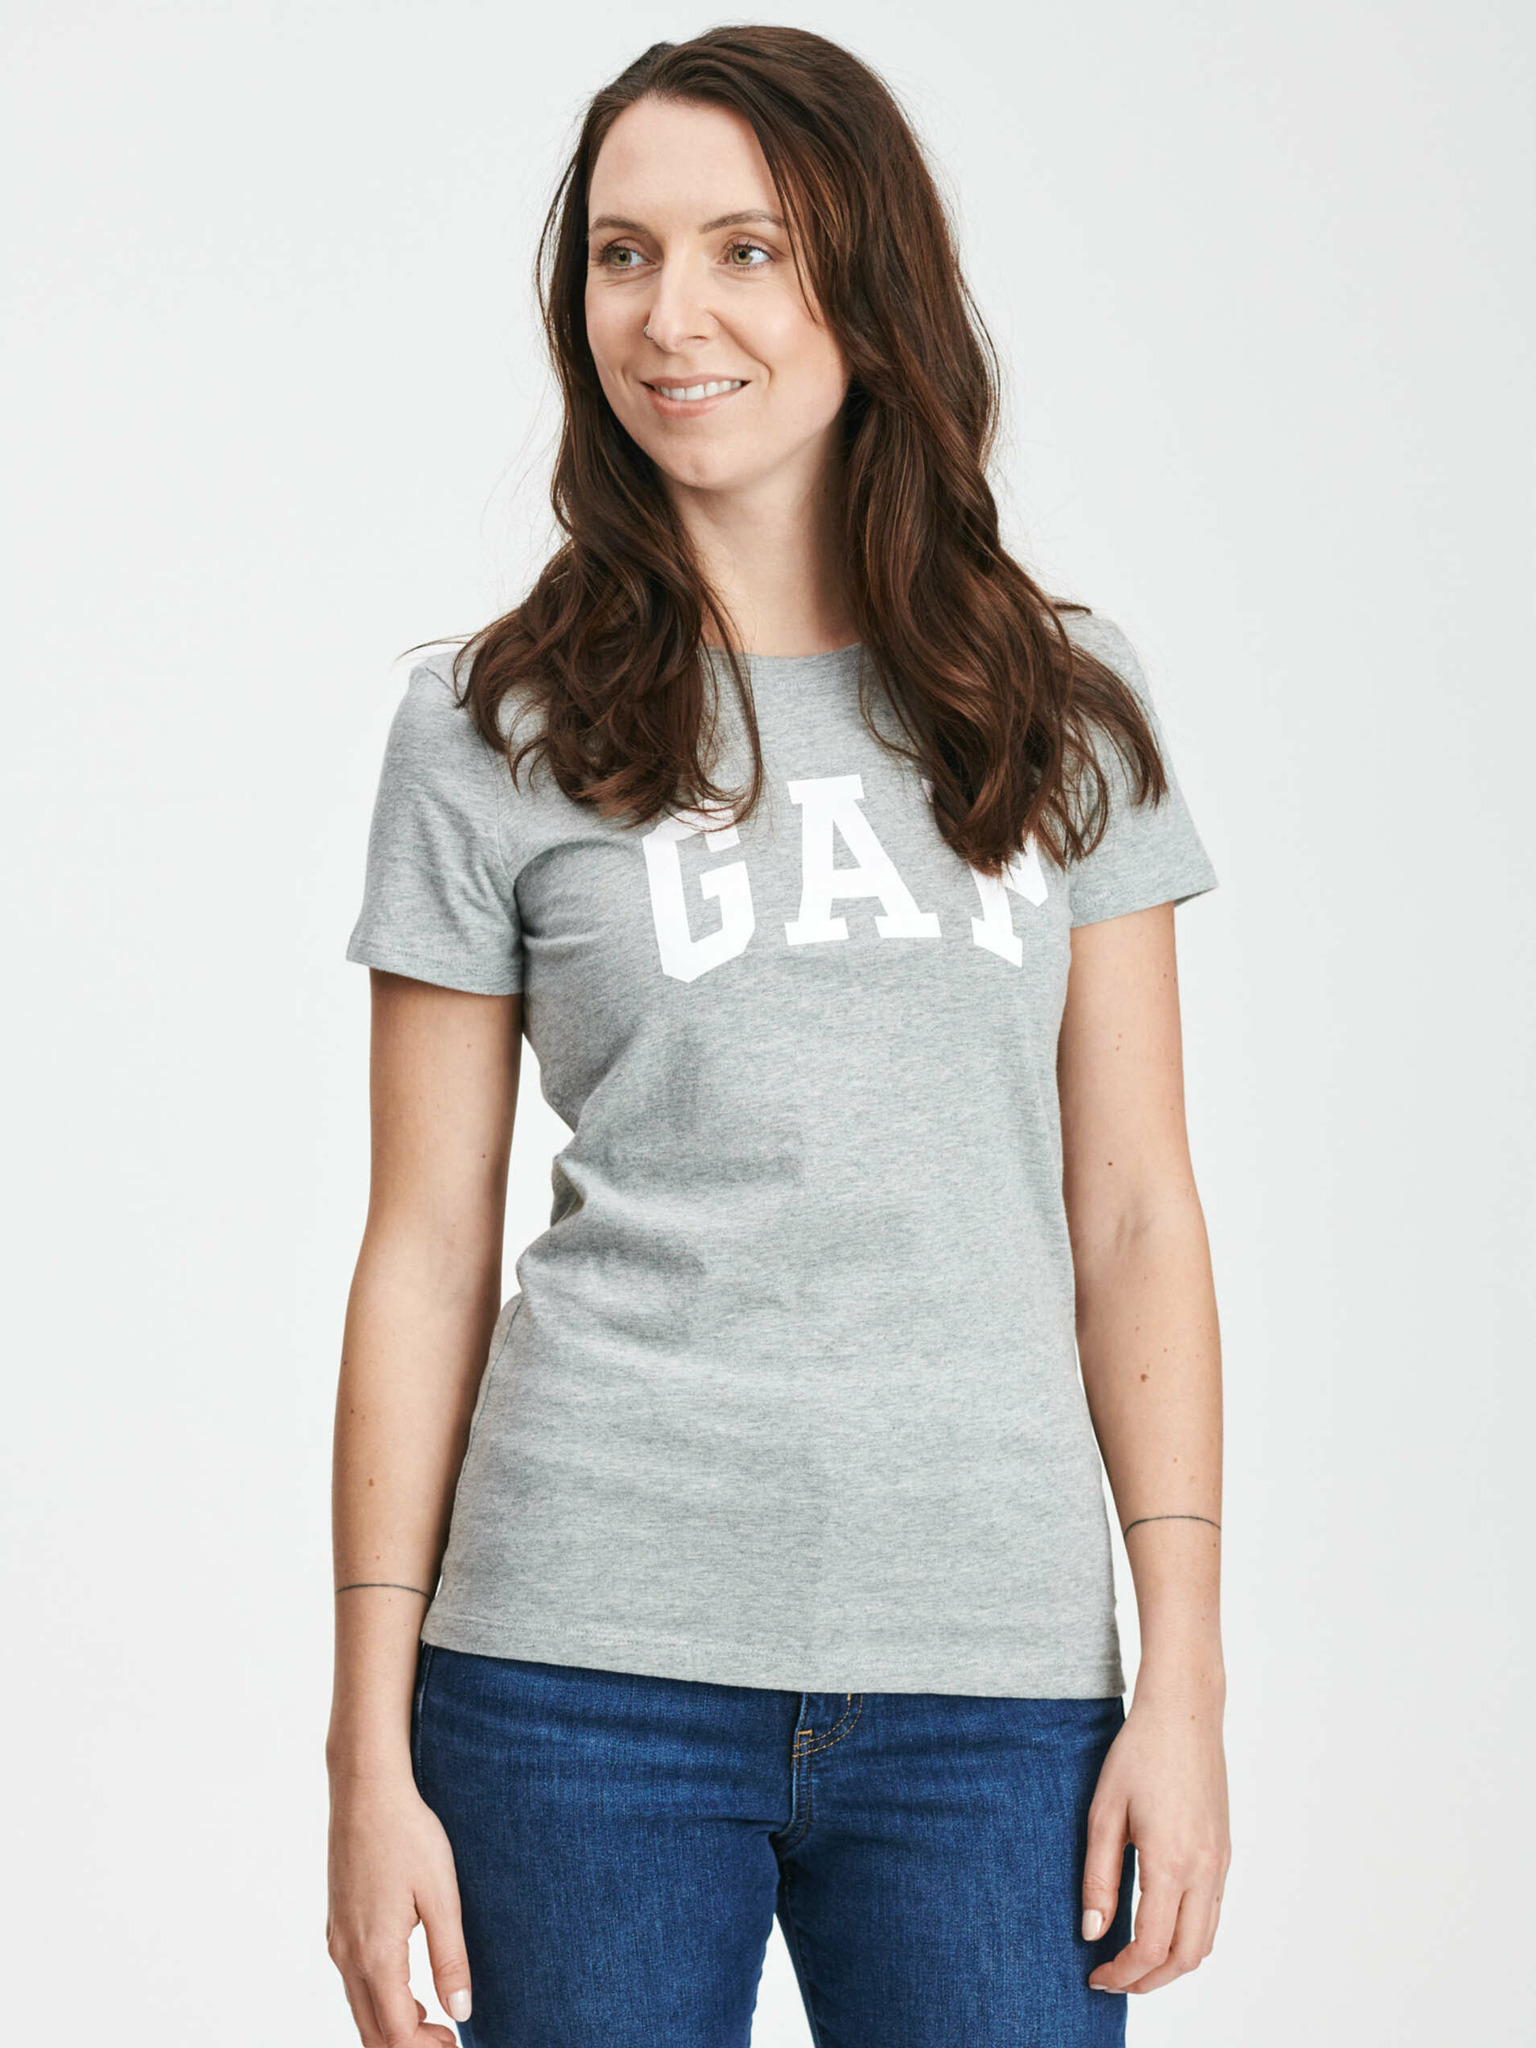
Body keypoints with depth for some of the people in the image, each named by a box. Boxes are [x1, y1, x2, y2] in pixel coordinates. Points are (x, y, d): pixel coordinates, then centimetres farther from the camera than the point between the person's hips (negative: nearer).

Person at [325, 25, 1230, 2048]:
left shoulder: (1064, 708, 8)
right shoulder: (495, 735, 3)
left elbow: (1131, 1213, 7)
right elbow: (427, 1251, 3)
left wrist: (1184, 1678, 1)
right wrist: (371, 1745, -1)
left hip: (991, 1674, 1)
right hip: (592, 1663, -1)